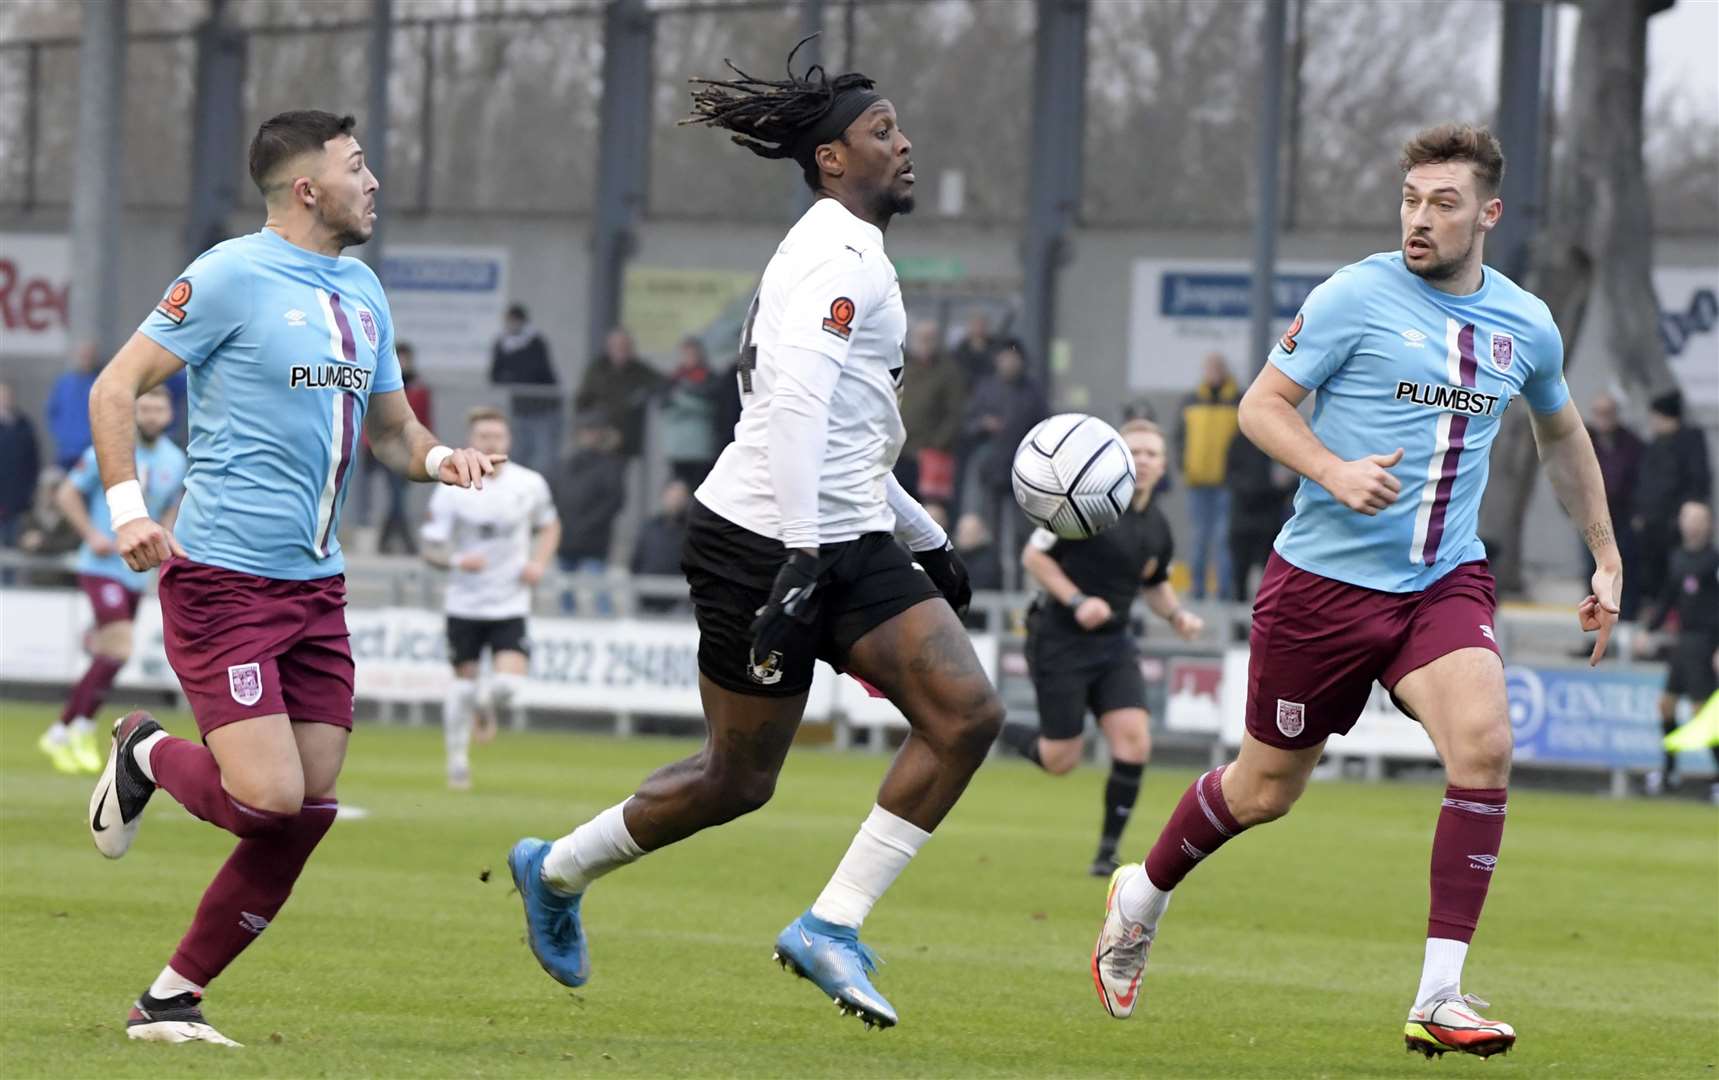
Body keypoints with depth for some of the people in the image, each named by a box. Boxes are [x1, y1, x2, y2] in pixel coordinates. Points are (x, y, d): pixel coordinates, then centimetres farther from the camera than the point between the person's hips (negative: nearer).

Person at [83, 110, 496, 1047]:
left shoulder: (361, 292, 15)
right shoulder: (231, 276, -8)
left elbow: (388, 425, 25)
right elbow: (115, 388, -7)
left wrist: (436, 458, 3)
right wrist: (127, 505, -20)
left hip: (316, 584, 8)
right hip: (220, 578, -8)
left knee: (308, 811, 1)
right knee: (268, 798, -17)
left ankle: (172, 997, 12)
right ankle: (147, 756, 16)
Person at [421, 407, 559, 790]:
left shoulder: (530, 484, -1)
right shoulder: (452, 489, -8)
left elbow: (549, 526, 18)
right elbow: (431, 549, -7)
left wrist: (539, 563, 0)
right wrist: (456, 561, -28)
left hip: (510, 603, 1)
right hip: (464, 603, -1)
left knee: (508, 683, -14)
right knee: (463, 681, 5)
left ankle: (489, 710, 22)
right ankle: (457, 758, 23)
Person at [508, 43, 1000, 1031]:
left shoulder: (853, 257, 19)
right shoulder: (838, 257, -13)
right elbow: (796, 405, -26)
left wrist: (928, 541, 27)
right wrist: (799, 560, -32)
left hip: (850, 543, 10)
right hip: (766, 542, -10)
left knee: (969, 715, -4)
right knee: (739, 780, -1)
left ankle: (833, 927, 1)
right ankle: (558, 870, 21)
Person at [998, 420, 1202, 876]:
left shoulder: (1158, 530, 6)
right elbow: (1034, 555, -11)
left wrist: (1176, 614, 3)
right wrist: (1077, 601, -22)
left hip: (1114, 646, 5)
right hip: (1060, 644, -5)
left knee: (1134, 743, -13)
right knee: (1060, 760, -2)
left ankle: (1108, 851, 0)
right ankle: (993, 732, 29)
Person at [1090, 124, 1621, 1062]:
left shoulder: (1526, 326, 6)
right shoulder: (1357, 296, -9)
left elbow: (1560, 433, 25)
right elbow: (1261, 405, -7)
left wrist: (1605, 555, 24)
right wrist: (1336, 472, -24)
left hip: (1446, 583, 3)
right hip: (1324, 579, -3)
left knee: (1483, 744, -23)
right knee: (1266, 788, 8)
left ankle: (1438, 1000, -20)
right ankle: (1142, 897, 40)